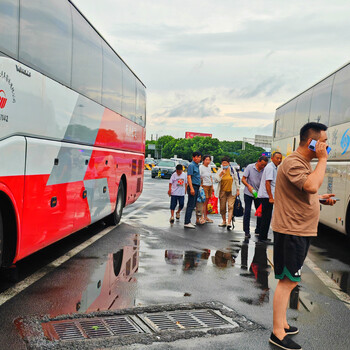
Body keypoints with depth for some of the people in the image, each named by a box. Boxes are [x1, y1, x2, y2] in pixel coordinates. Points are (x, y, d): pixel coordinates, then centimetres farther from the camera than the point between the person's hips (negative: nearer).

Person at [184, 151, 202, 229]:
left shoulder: (197, 165, 17)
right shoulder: (191, 165, -11)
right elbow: (189, 177, -18)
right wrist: (191, 188, -25)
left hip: (196, 187, 9)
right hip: (193, 187, -9)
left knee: (192, 205, 12)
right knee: (190, 205, -9)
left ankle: (188, 221, 18)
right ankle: (187, 223, -7)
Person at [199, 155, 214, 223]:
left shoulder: (209, 167, 13)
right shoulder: (201, 167, -9)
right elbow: (199, 177, -14)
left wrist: (212, 186, 19)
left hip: (210, 186, 7)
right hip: (204, 186, -7)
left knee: (207, 202, 9)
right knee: (204, 202, -7)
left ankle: (206, 217, 16)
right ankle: (202, 217, -2)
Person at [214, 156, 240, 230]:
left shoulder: (232, 169, 1)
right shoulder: (220, 170, 1)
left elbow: (236, 180, 8)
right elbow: (216, 180, -7)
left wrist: (238, 189, 7)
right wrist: (221, 174, -20)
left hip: (231, 191, -1)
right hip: (223, 191, 1)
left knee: (230, 206, -12)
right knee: (222, 207, 7)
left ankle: (229, 223, -15)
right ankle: (224, 221, 24)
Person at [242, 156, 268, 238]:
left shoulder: (264, 170, -3)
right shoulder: (250, 167, -8)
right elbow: (243, 179, -7)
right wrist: (249, 186, -24)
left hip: (258, 194, 3)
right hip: (248, 193, -3)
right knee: (247, 212, -2)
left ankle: (258, 230, 21)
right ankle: (246, 231, 4)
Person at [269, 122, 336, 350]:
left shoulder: (304, 163, 15)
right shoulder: (293, 163, -19)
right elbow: (312, 186, -34)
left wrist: (321, 199, 10)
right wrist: (322, 159, -22)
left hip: (301, 231, 11)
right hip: (291, 231, -11)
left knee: (290, 280, 18)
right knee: (288, 281, -5)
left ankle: (283, 323, 31)